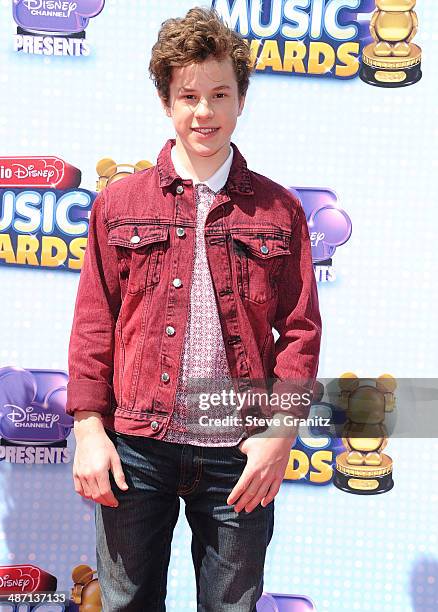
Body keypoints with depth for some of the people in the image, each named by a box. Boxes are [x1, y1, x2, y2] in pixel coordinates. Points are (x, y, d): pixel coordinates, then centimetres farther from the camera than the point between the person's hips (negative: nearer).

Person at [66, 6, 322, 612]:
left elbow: (300, 329, 2)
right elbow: (94, 324, 3)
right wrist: (89, 428, -3)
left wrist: (280, 430, -7)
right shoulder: (119, 203, 4)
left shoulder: (279, 210, 3)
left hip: (240, 454, 0)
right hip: (135, 446, 1)